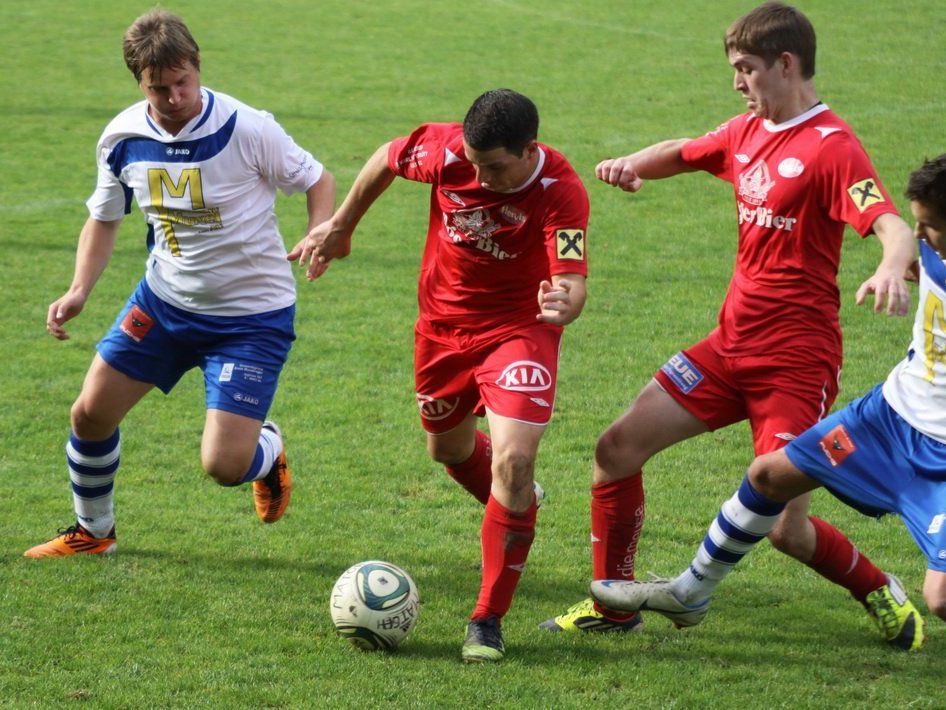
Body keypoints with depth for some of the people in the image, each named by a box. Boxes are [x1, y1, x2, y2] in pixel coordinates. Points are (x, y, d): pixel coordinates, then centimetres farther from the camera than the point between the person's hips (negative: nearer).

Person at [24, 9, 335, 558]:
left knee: (223, 465, -14)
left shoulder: (248, 130, -21)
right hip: (165, 301, 5)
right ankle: (93, 532, 30)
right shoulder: (123, 138, -7)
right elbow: (104, 220, 9)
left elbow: (318, 180, -7)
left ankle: (267, 450, 25)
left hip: (253, 314, -5)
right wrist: (79, 292, -5)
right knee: (91, 413, 3)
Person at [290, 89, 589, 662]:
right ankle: (516, 512, 57)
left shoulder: (562, 193, -30)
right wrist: (341, 227, 11)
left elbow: (573, 283, -39)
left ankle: (489, 621, -7)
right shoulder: (446, 151, -21)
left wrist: (564, 303, -63)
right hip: (444, 322, 5)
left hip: (520, 329, -4)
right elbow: (387, 161, 1)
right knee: (448, 449, 21)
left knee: (514, 461, -20)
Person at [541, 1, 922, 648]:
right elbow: (683, 153, 28)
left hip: (796, 361, -8)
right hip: (732, 345, 8)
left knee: (785, 528, -11)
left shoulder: (831, 145, -15)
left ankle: (882, 594, 17)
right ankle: (612, 607, 17)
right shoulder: (748, 132, 9)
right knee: (618, 448, 3)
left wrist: (892, 268, -51)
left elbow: (892, 225, -28)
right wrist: (632, 165, 5)